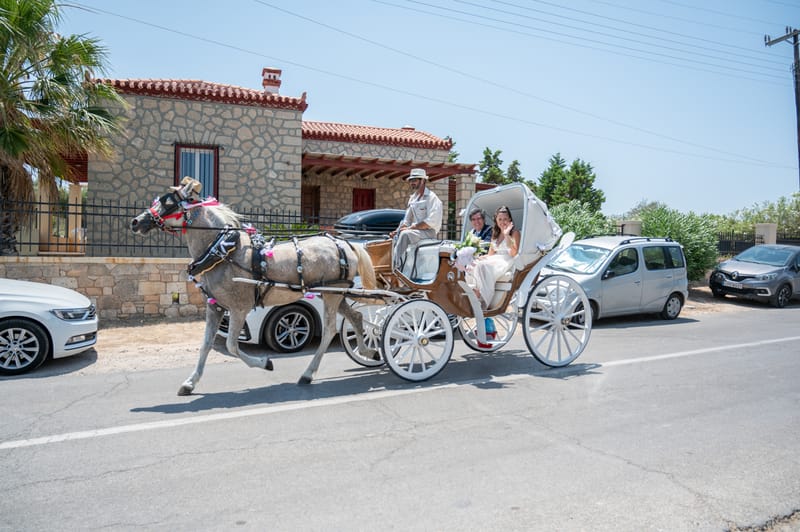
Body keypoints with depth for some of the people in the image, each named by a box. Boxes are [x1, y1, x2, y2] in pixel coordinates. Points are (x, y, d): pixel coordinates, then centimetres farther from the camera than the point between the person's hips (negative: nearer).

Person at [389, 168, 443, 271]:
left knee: (405, 234, -30)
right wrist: (397, 230, -1)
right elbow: (406, 220, 17)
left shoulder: (431, 197, -10)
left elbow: (431, 222, -20)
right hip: (415, 230, 8)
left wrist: (411, 227, -20)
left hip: (429, 231, -8)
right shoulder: (412, 198, 15)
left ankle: (397, 267, -32)